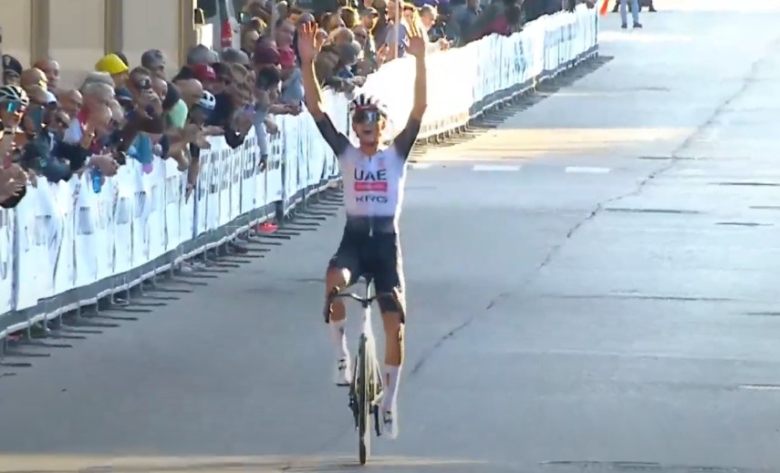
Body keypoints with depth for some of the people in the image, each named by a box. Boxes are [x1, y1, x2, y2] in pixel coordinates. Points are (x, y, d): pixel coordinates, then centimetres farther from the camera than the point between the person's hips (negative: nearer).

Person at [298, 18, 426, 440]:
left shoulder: (396, 155, 4)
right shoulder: (346, 153, 5)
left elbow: (419, 110, -8)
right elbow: (316, 109, -3)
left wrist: (420, 62, -20)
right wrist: (308, 63, -15)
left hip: (386, 241, 0)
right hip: (353, 238, 0)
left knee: (395, 323, -4)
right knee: (335, 280, -35)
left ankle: (389, 400, 12)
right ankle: (340, 351, -15)